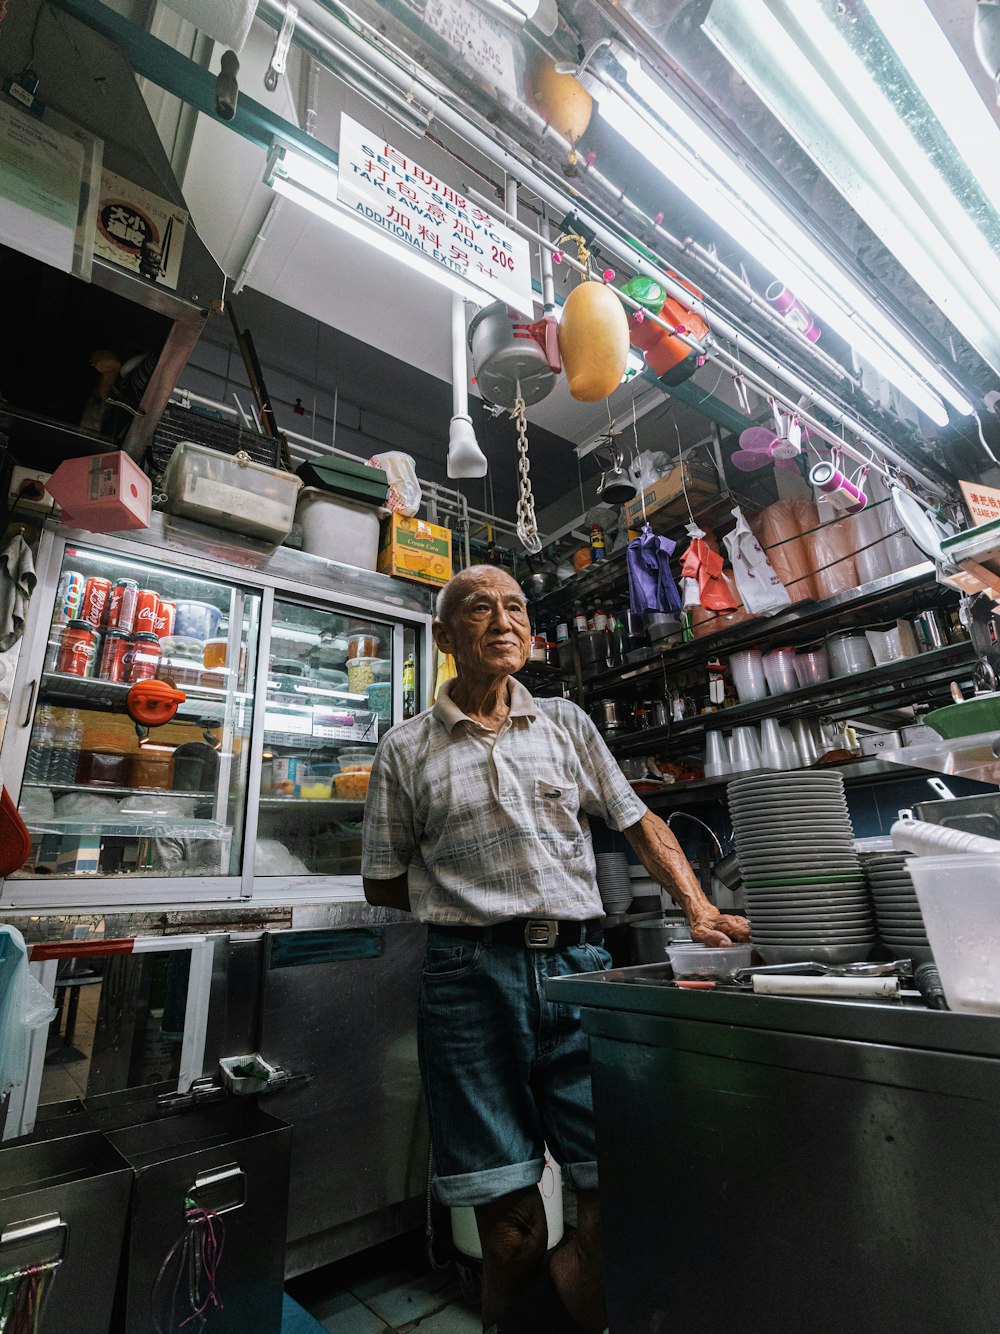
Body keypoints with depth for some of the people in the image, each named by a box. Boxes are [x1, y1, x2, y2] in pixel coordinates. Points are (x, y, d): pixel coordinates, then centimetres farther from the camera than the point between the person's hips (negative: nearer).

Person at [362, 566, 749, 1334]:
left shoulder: (567, 724, 10)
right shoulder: (406, 750, 4)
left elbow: (639, 824, 12)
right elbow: (384, 884, 9)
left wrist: (700, 912, 1)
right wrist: (470, 902, 5)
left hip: (580, 967, 3)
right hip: (471, 981, -2)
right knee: (513, 1230, 7)